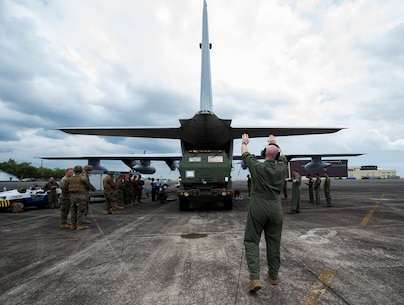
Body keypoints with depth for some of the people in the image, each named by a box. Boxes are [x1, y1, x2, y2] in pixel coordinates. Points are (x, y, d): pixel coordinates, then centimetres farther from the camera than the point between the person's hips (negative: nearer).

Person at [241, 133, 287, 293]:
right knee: (274, 243, 14)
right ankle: (273, 276, 26)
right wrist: (274, 143, 38)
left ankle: (255, 278, -6)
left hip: (257, 210, -3)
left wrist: (244, 142, 29)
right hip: (275, 211, 3)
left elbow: (245, 154, 9)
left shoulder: (257, 167, -8)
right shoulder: (281, 168, 0)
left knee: (251, 241, 4)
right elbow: (282, 157, 23)